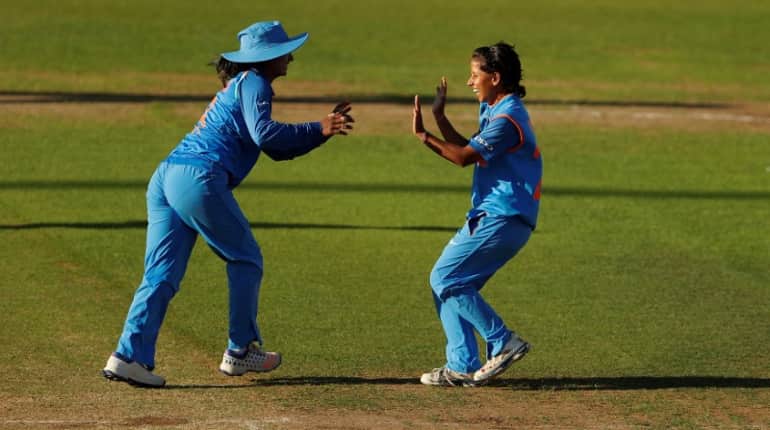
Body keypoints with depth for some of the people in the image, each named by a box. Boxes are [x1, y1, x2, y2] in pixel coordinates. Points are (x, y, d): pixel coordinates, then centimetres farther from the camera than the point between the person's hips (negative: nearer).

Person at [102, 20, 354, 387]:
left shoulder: (237, 85, 29)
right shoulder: (253, 83, 1)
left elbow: (278, 149, 28)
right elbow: (264, 135, -15)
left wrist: (324, 128, 21)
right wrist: (317, 130, -10)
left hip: (165, 178, 8)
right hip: (199, 179, -8)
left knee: (161, 275, 3)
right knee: (246, 260, 9)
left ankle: (129, 356, -9)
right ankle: (240, 352, 14)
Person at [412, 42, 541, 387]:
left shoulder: (506, 119, -16)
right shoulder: (494, 111, 17)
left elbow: (464, 157, -17)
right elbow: (467, 150, 20)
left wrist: (423, 135, -10)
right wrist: (439, 116, 19)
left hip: (500, 219, -10)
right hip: (492, 216, 10)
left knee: (445, 279, -9)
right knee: (453, 283, 10)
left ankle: (503, 343, -5)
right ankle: (463, 368, 9)